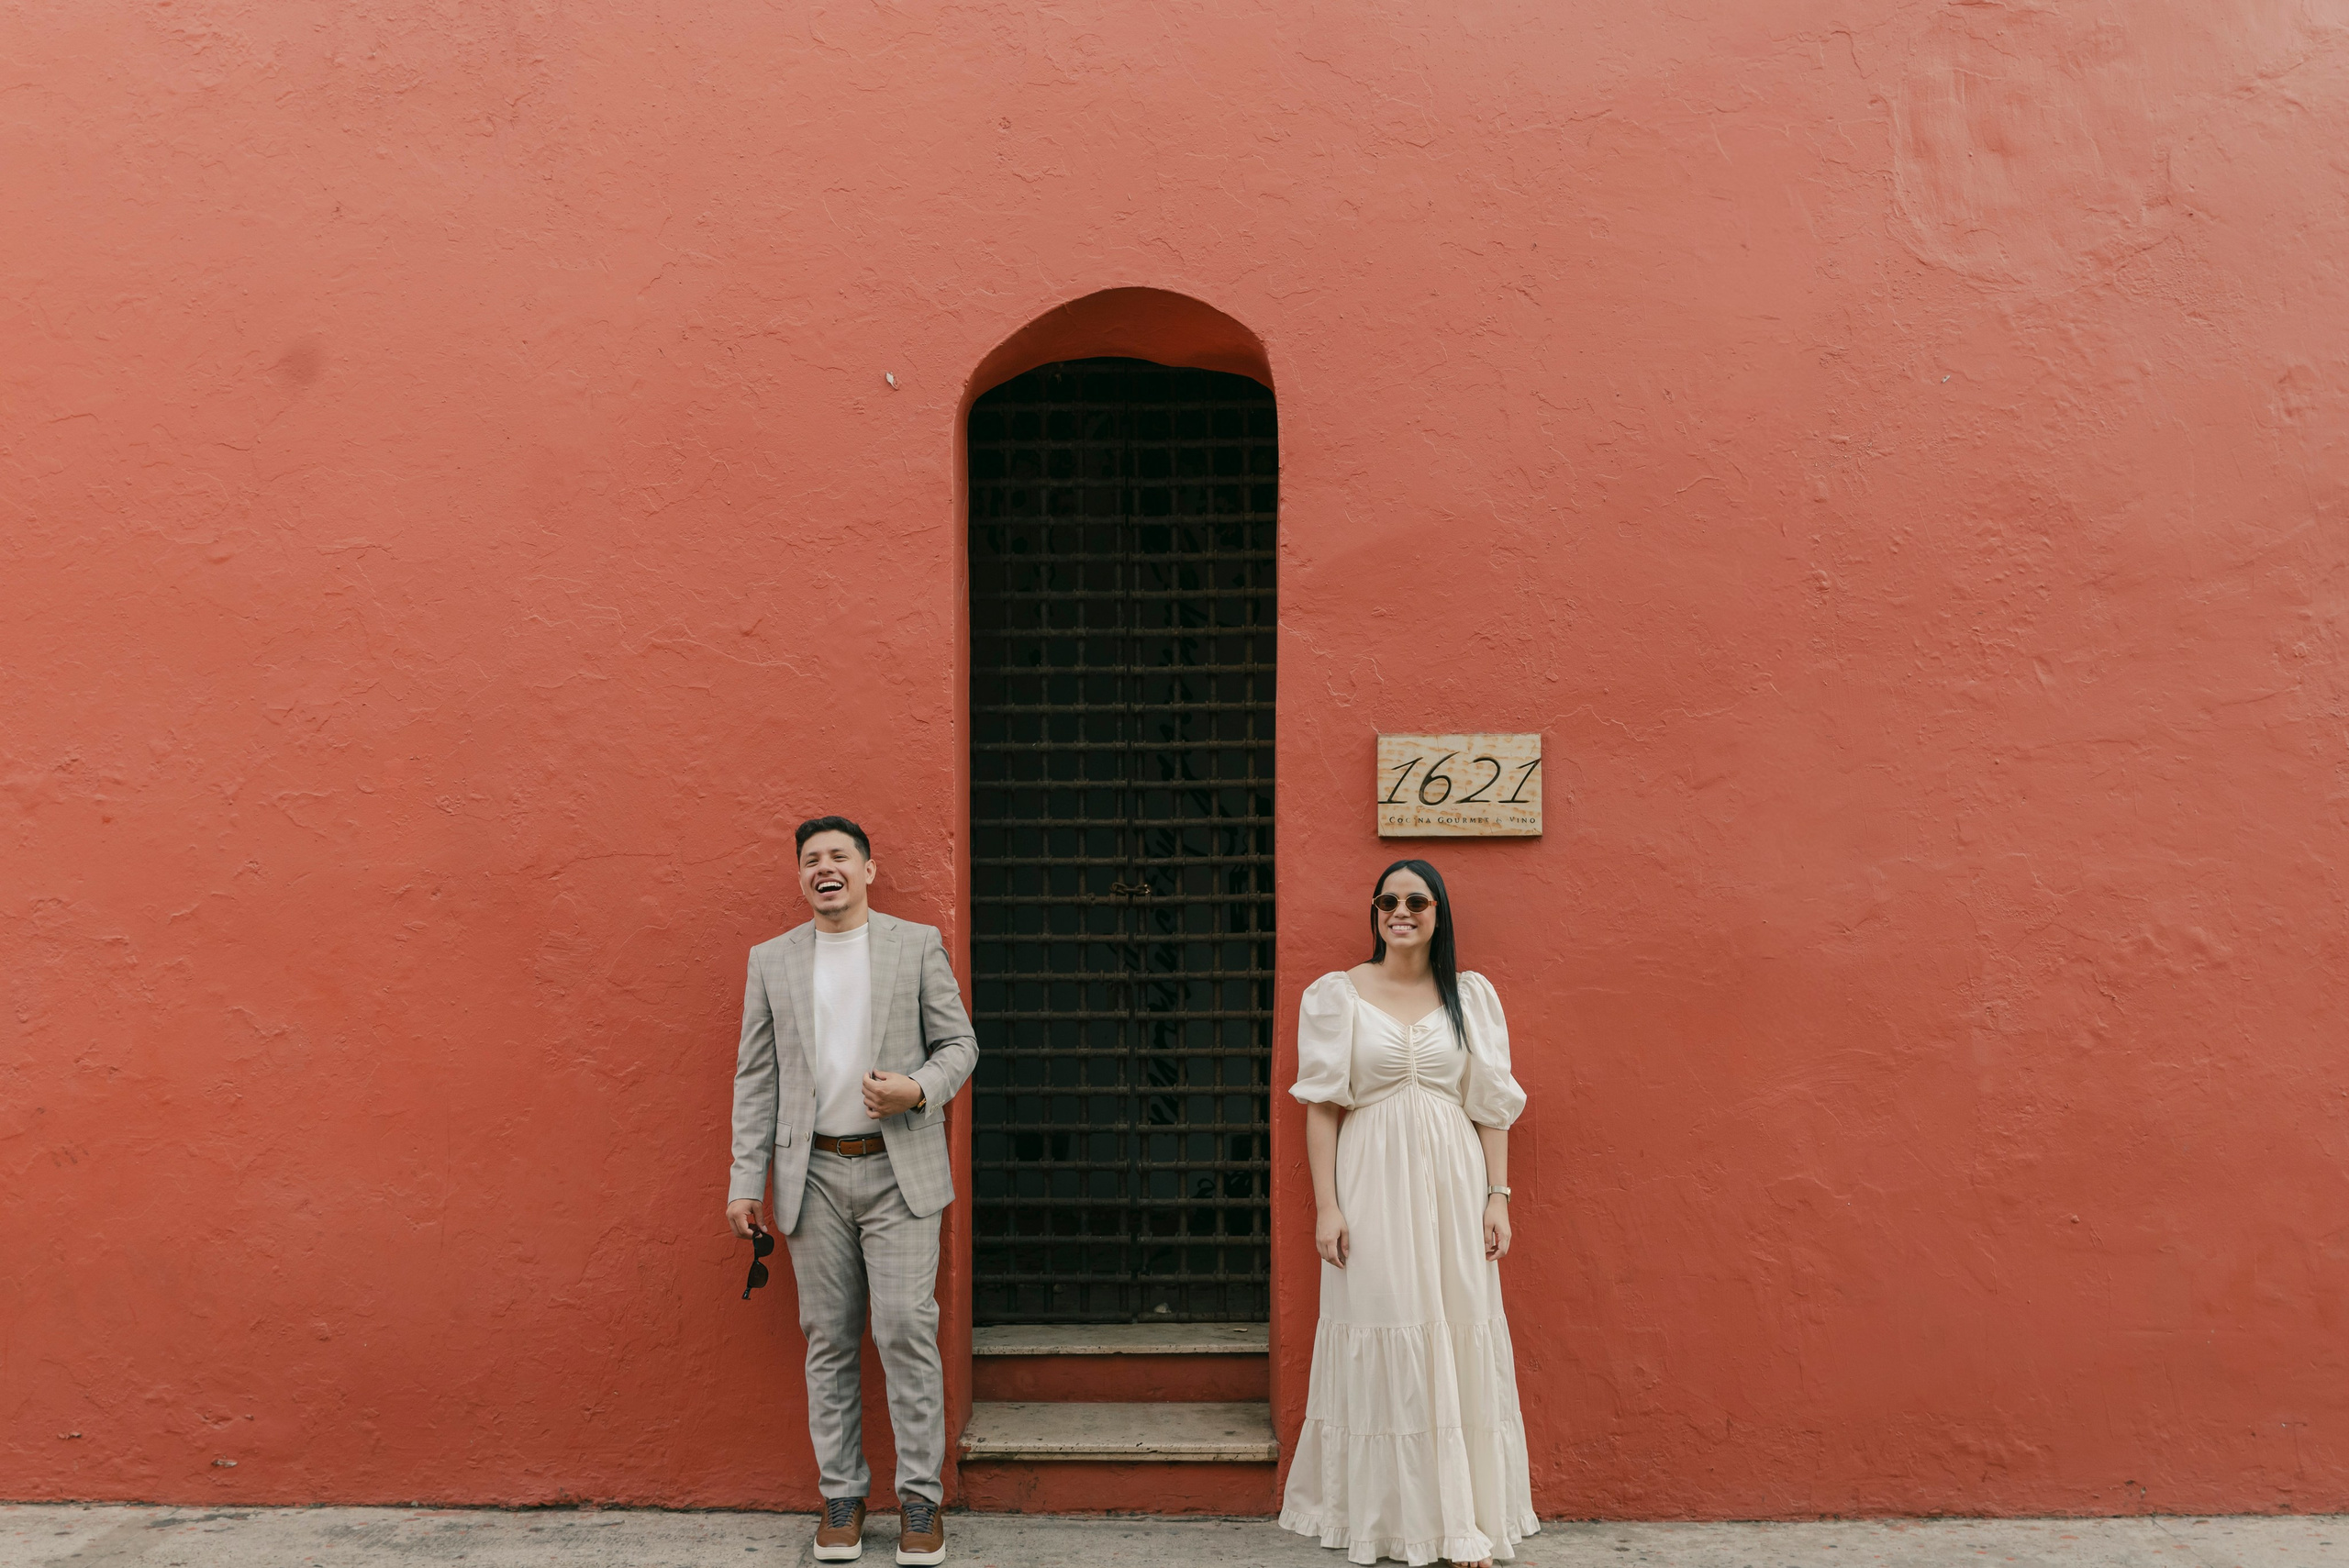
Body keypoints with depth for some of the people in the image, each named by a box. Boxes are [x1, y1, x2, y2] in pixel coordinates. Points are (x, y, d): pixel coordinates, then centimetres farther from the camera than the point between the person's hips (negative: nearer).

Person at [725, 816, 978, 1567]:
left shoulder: (918, 944, 4)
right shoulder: (771, 960, 9)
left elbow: (959, 1042, 5)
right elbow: (755, 1077, 8)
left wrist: (920, 1089, -16)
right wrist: (745, 1181, 3)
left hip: (900, 1170, -2)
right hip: (815, 1175, 2)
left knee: (907, 1332, -5)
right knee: (828, 1340, 7)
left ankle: (921, 1497, 6)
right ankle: (841, 1495, 18)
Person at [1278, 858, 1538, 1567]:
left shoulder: (1471, 996, 8)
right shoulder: (1338, 995, 3)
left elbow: (1492, 1106, 8)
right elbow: (1322, 1107, 1)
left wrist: (1498, 1197, 1)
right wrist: (1327, 1205, -6)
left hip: (1452, 1187, 2)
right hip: (1373, 1187, -1)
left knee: (1459, 1344, 3)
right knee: (1381, 1341, 0)